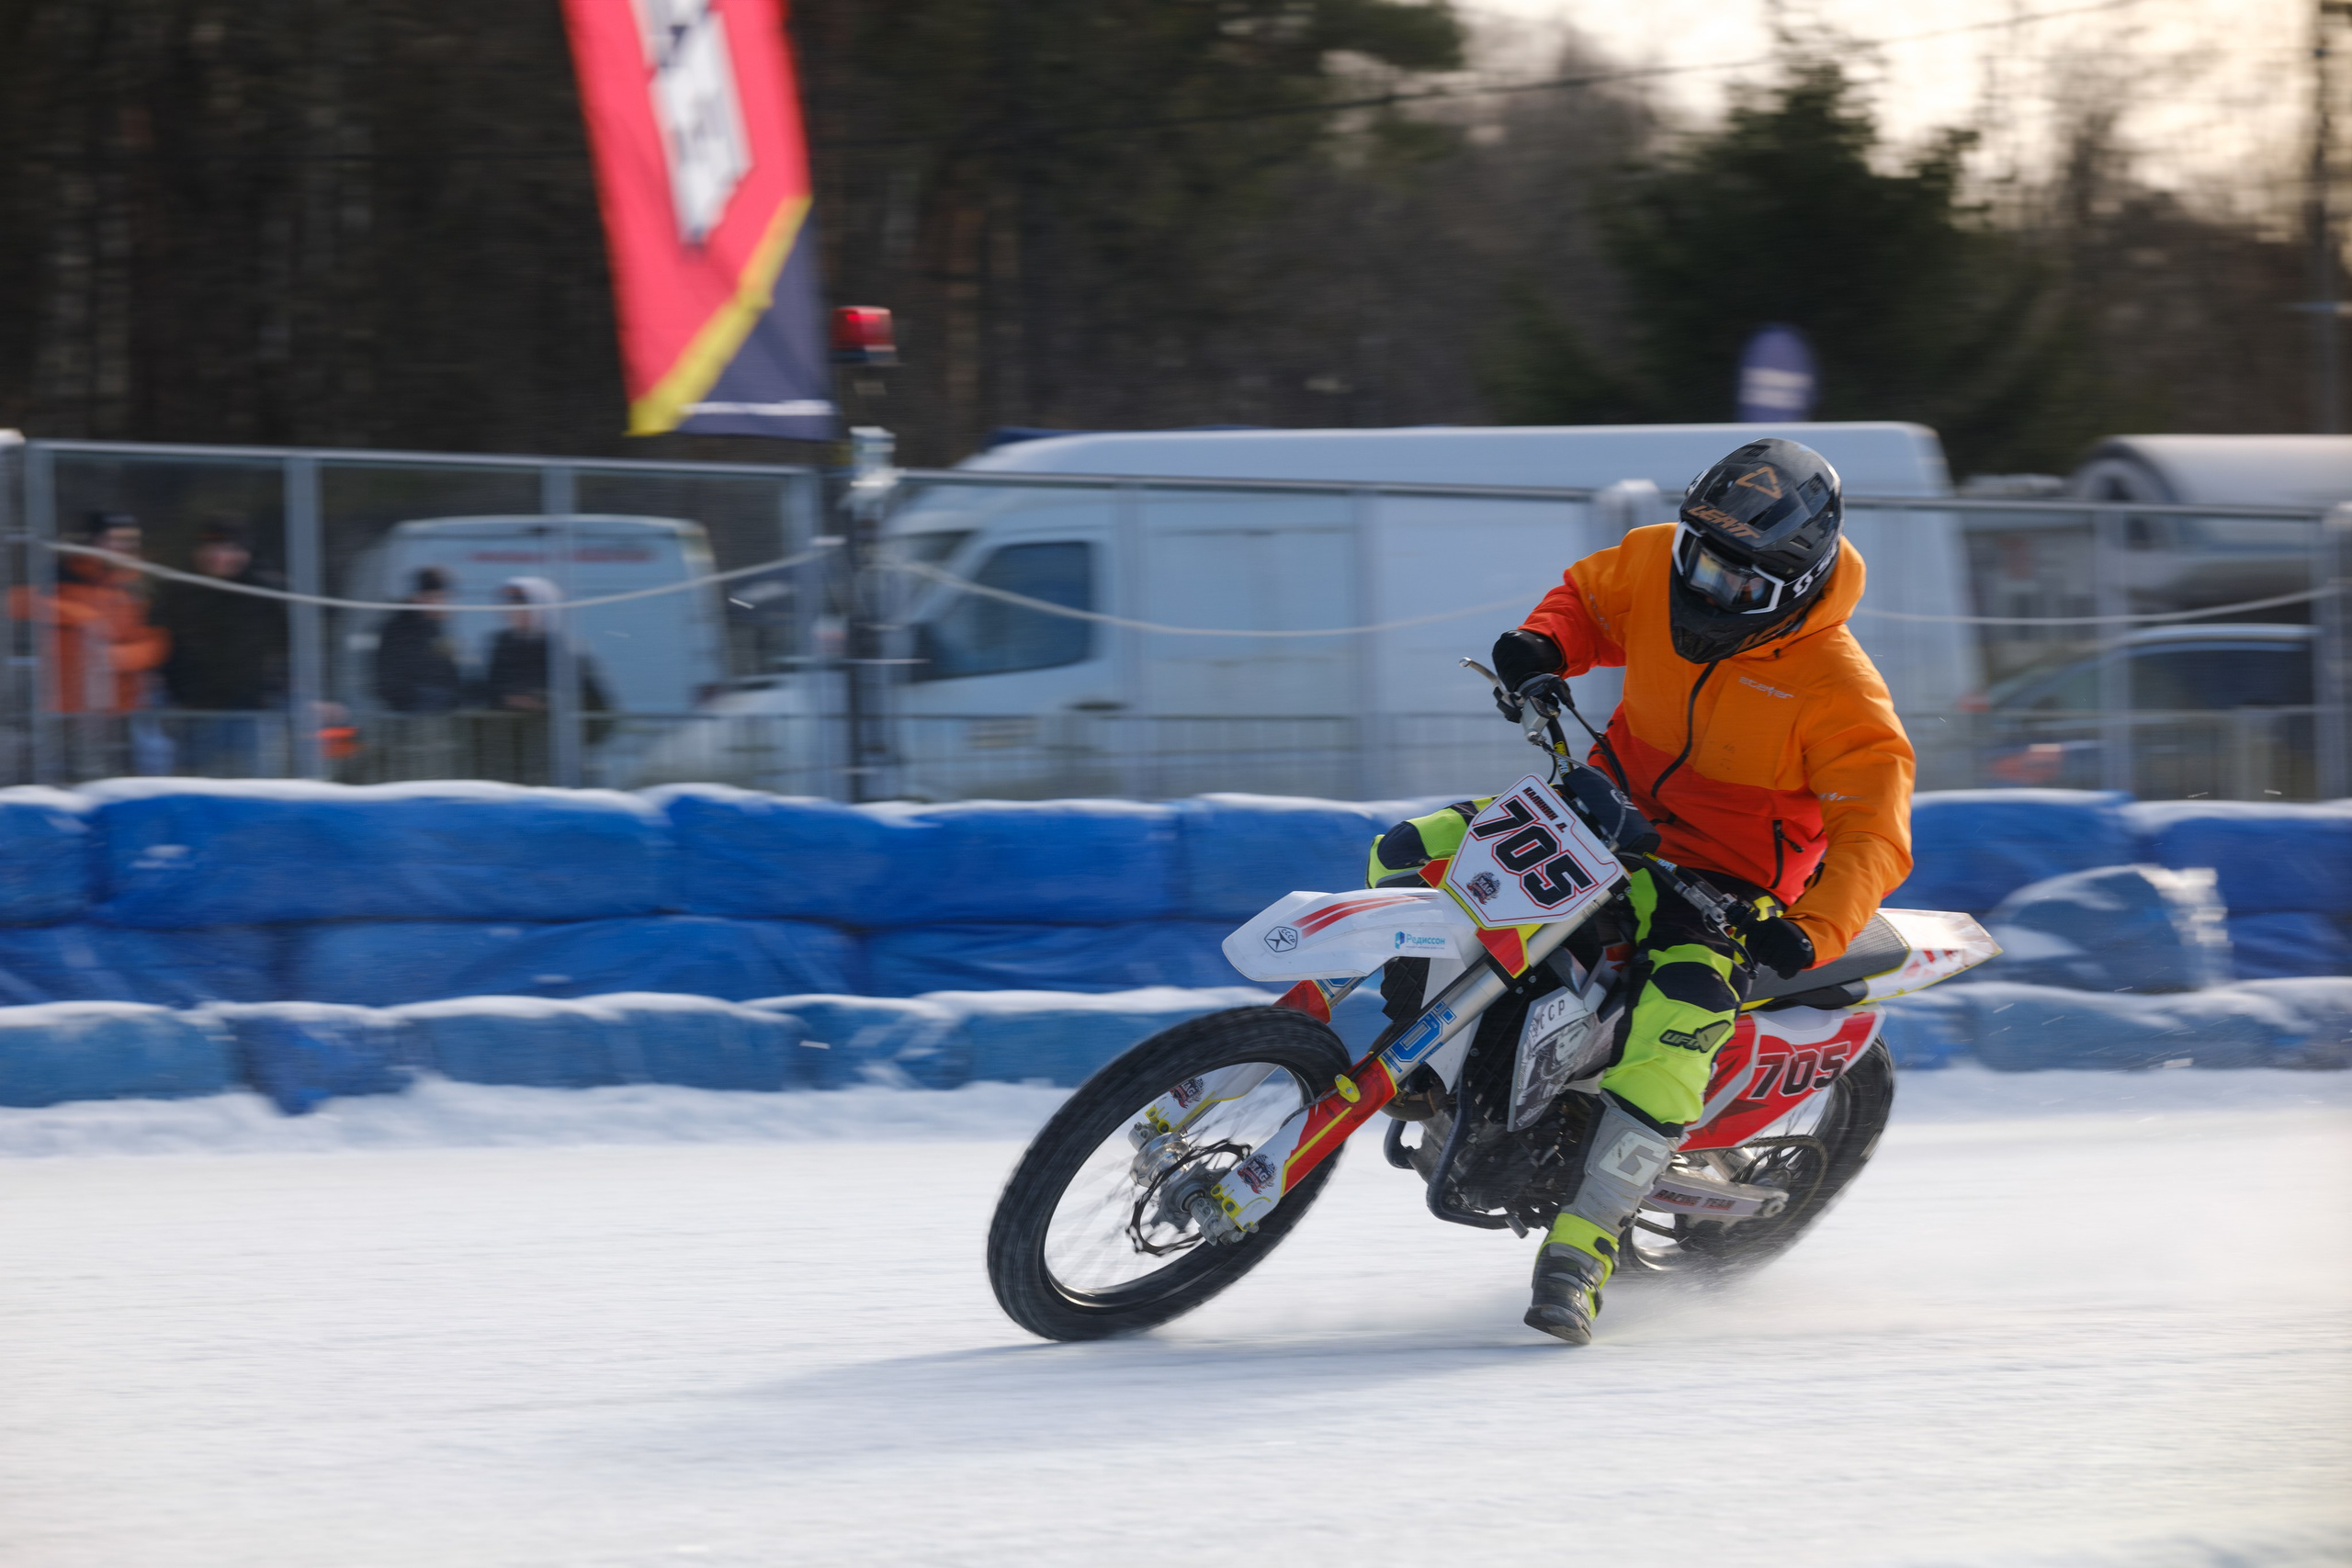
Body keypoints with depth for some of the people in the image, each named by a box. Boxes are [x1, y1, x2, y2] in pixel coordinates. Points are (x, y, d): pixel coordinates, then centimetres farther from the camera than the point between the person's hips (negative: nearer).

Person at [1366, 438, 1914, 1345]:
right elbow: (1589, 596, 14)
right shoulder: (1655, 567, -8)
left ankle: (1583, 1246, -29)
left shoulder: (1840, 694, -23)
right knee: (1413, 855, -5)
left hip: (1730, 876, -6)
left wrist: (1811, 937, -42)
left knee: (1675, 1027, -33)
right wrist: (1542, 644, -10)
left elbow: (1874, 837, -25)